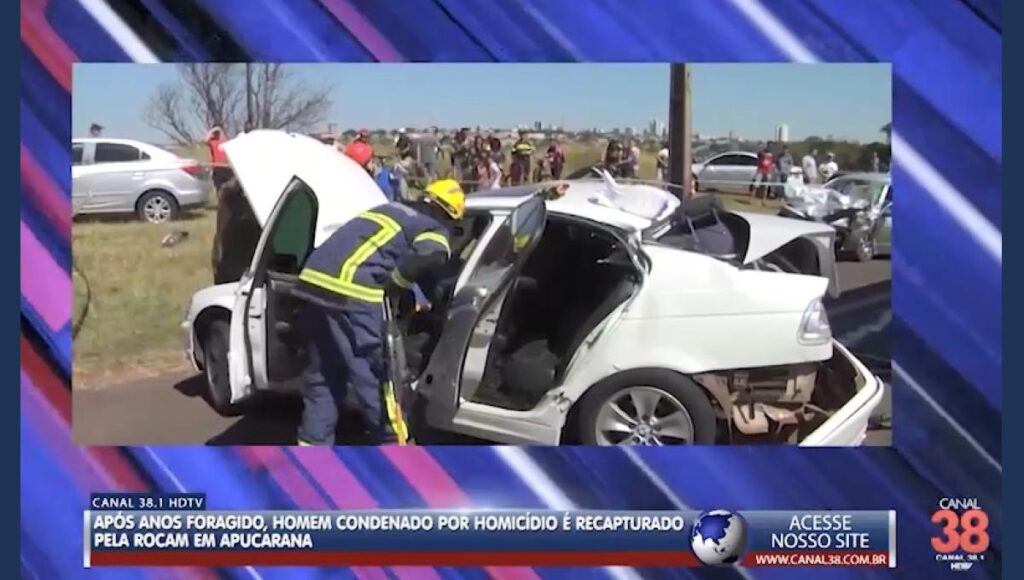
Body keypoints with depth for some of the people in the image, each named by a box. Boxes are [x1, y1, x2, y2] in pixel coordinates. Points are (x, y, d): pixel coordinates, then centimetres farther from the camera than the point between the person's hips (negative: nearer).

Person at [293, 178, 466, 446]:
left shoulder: (391, 209, 30)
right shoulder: (434, 229, 8)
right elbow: (428, 259, -13)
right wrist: (392, 286, -2)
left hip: (314, 279, 7)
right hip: (350, 291, -7)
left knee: (322, 376, 17)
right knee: (375, 375, 5)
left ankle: (312, 447, 20)